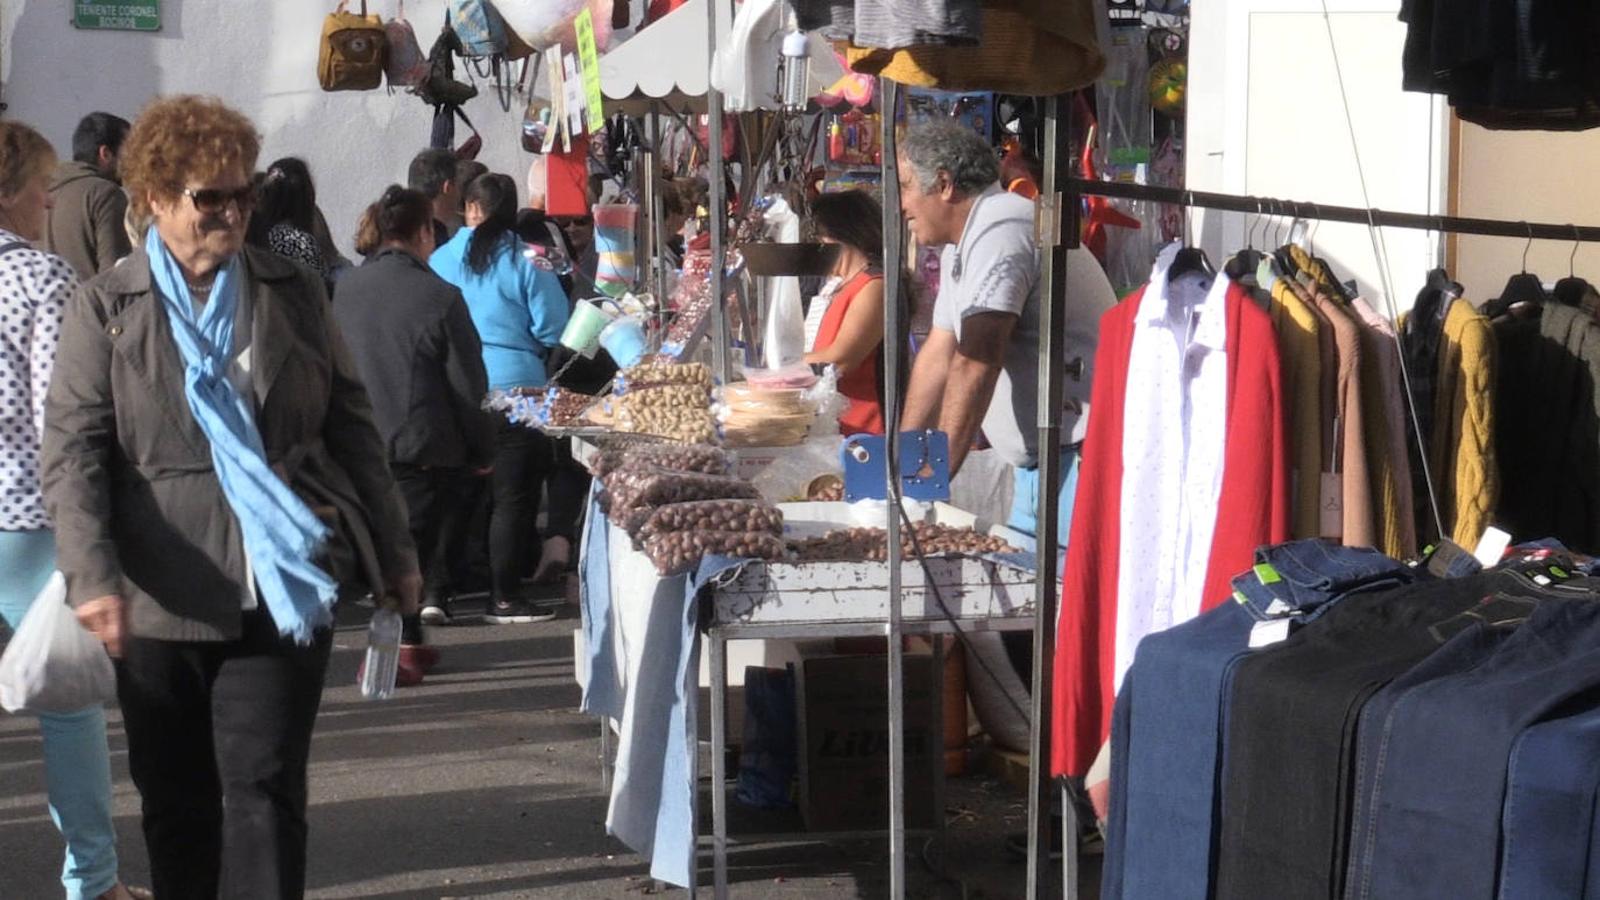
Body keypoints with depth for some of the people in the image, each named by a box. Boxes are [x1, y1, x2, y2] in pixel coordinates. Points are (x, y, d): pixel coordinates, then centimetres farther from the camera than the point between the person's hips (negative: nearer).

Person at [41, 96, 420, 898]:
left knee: (265, 786, -2)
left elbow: (351, 427, 13)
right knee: (177, 801, 11)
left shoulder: (295, 295, 8)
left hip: (285, 586, 1)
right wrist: (93, 577, -20)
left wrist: (393, 551, 12)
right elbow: (72, 454, -6)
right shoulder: (103, 310, 2)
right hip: (162, 599, 0)